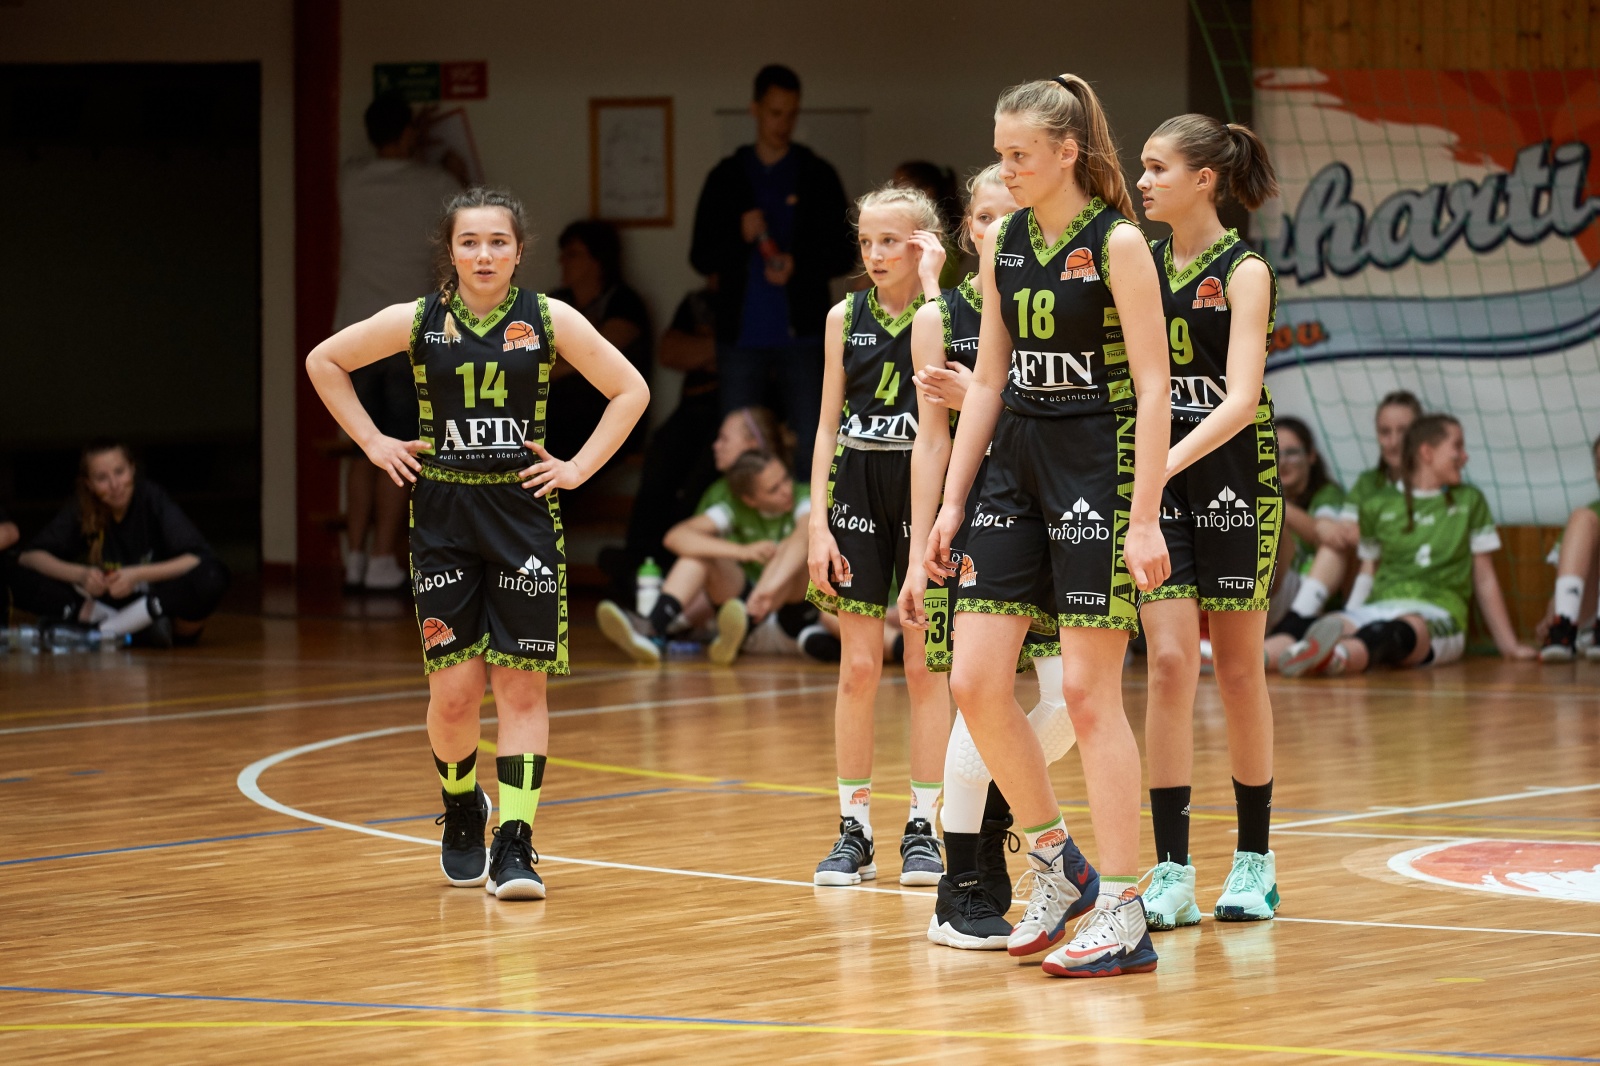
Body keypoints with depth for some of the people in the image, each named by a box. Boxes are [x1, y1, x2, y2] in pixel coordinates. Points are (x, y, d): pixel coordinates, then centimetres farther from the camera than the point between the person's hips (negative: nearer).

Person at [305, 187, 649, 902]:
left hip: (524, 514, 0)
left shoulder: (548, 321, -1)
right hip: (443, 515, 0)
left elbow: (630, 390, 6)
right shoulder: (419, 321, 0)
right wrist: (373, 443, 6)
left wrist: (581, 466, -1)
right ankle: (462, 810, 25)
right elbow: (324, 362, 13)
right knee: (454, 690, -3)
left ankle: (514, 847, -2)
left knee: (521, 685, -3)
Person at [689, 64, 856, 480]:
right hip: (742, 334, 1)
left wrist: (800, 265, -12)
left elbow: (844, 254, 7)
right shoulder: (727, 177, 10)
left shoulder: (817, 176, 7)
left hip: (800, 335, -1)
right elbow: (701, 256, 9)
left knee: (810, 447, -5)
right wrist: (739, 235, -11)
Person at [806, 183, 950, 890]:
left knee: (925, 667, 1)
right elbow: (828, 423, 7)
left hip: (924, 487, -2)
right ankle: (853, 831, 7)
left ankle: (923, 829, 7)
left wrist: (930, 285, -19)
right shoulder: (846, 317, 6)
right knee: (858, 668, 2)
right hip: (856, 491, 2)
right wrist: (819, 521, 0)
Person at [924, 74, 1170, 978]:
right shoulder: (1003, 245, 9)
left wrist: (1145, 518, -17)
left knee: (1089, 693, -6)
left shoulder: (1117, 244, -9)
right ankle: (1057, 864, 18)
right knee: (975, 680, 0)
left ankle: (1124, 917, 0)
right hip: (1016, 465, 6)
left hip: (1098, 467, -6)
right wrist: (952, 500, 11)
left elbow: (1153, 386, -12)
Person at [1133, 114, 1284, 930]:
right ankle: (1172, 873, -7)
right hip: (1158, 482, 4)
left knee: (1236, 669, 5)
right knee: (1168, 663, -6)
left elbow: (1240, 397, -19)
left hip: (1233, 477, -4)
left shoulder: (1243, 273, -9)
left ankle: (1253, 859, 18)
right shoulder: (1143, 267, 7)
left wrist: (1170, 459, -33)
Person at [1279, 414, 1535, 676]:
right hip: (1380, 607, 3)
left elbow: (1484, 578, 18)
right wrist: (1350, 619, 2)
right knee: (1336, 625, -37)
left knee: (1401, 630, -42)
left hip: (1437, 613, -3)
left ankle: (1339, 657, -74)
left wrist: (1509, 646, 15)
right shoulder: (1377, 506, 17)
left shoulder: (1470, 502, 18)